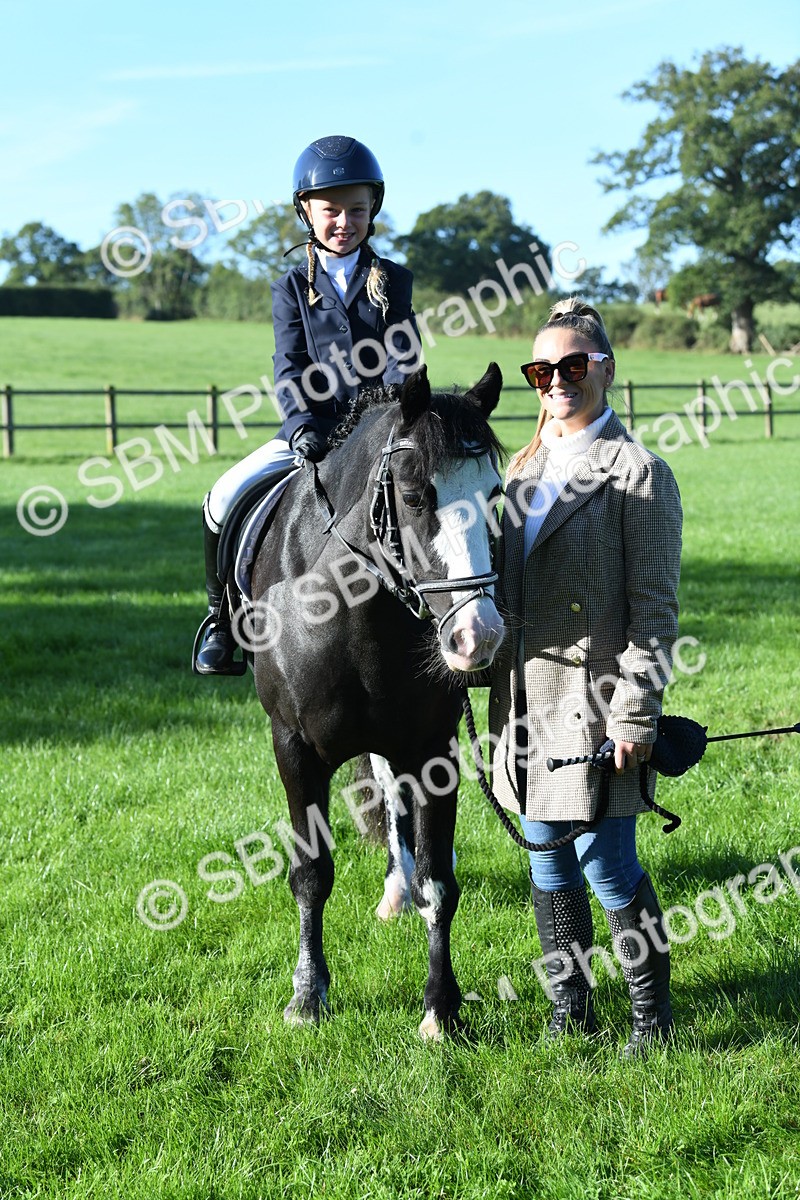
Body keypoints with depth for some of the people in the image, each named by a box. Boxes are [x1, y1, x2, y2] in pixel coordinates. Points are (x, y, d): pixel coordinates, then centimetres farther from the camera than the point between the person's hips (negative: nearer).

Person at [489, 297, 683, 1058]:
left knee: (605, 860, -4)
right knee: (547, 855, 13)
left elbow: (654, 606, -11)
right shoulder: (526, 469, 13)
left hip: (594, 695, -7)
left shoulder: (638, 473, -7)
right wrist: (493, 676, 13)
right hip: (527, 694, 7)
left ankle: (652, 1015, 12)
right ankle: (569, 1008, 26)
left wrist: (637, 711, -16)